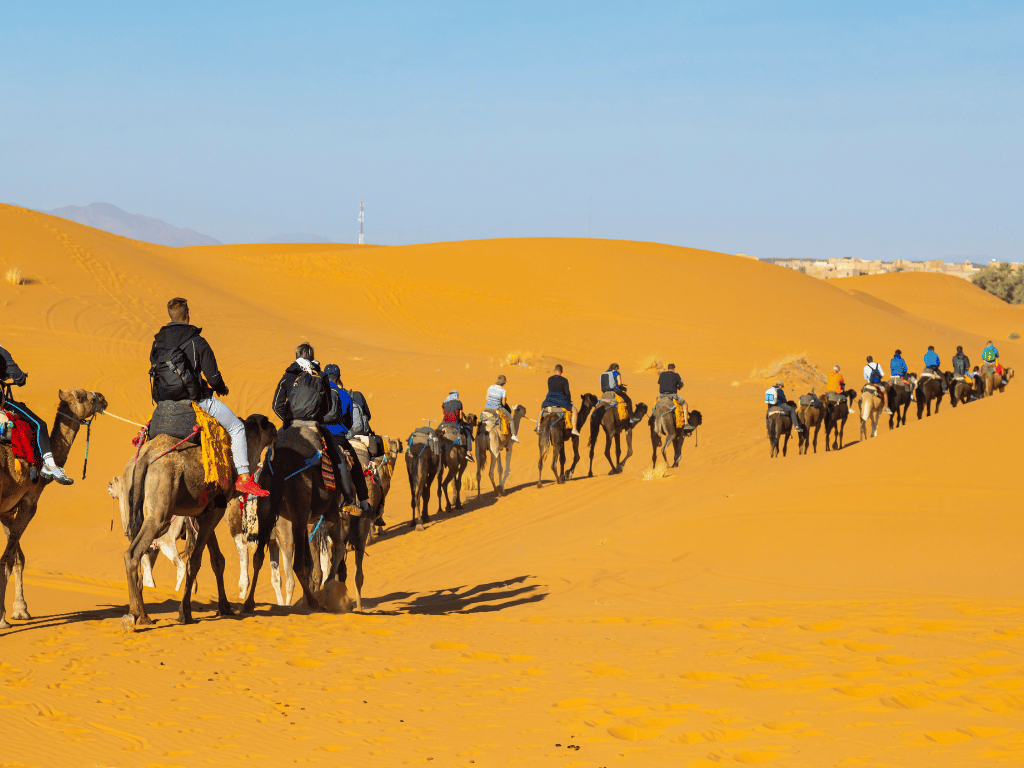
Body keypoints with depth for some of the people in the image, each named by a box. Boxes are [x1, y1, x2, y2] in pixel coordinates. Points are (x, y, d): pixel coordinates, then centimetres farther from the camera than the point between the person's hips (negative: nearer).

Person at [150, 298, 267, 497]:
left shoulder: (157, 342, 5)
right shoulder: (196, 342, -11)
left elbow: (155, 372, 14)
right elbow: (213, 377, -11)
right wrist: (222, 389, 12)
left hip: (165, 401, 6)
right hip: (195, 399, -6)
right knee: (237, 428, 7)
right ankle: (243, 477, -3)